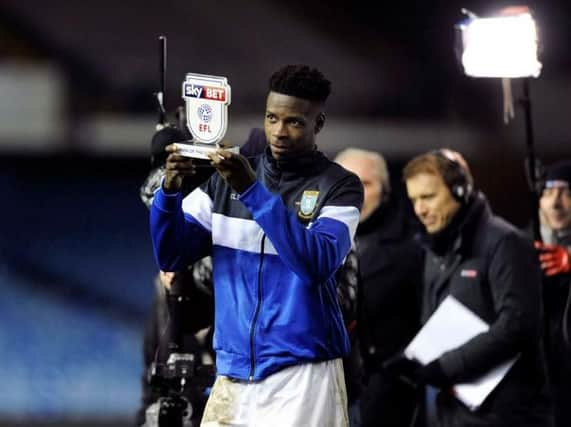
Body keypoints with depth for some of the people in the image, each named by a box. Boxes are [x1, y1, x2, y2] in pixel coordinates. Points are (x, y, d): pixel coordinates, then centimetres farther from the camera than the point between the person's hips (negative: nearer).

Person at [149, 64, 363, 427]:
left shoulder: (340, 187, -3)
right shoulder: (228, 179, 10)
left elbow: (318, 263, -19)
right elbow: (171, 255, 4)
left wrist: (253, 192, -25)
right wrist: (171, 189, -14)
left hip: (302, 377, -4)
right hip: (232, 375, 4)